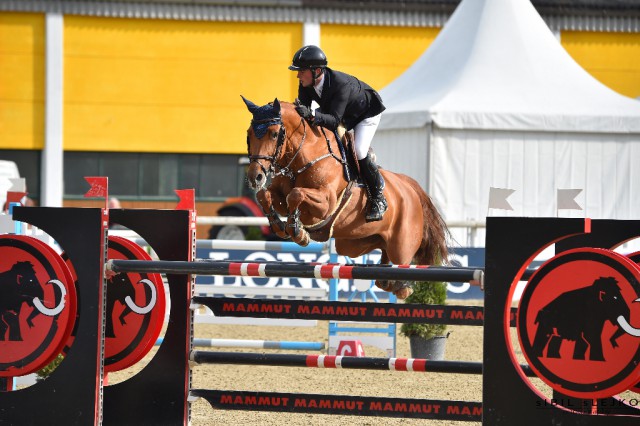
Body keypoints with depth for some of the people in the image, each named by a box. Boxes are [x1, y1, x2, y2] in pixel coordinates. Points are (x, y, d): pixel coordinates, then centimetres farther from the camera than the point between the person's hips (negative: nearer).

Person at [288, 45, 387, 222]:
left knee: (359, 152, -25)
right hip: (342, 114, 8)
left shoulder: (341, 84, -44)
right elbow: (303, 111, -18)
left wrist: (311, 114, -65)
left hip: (367, 113, -8)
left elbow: (334, 121, -49)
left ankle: (378, 199, -5)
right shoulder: (306, 85, -23)